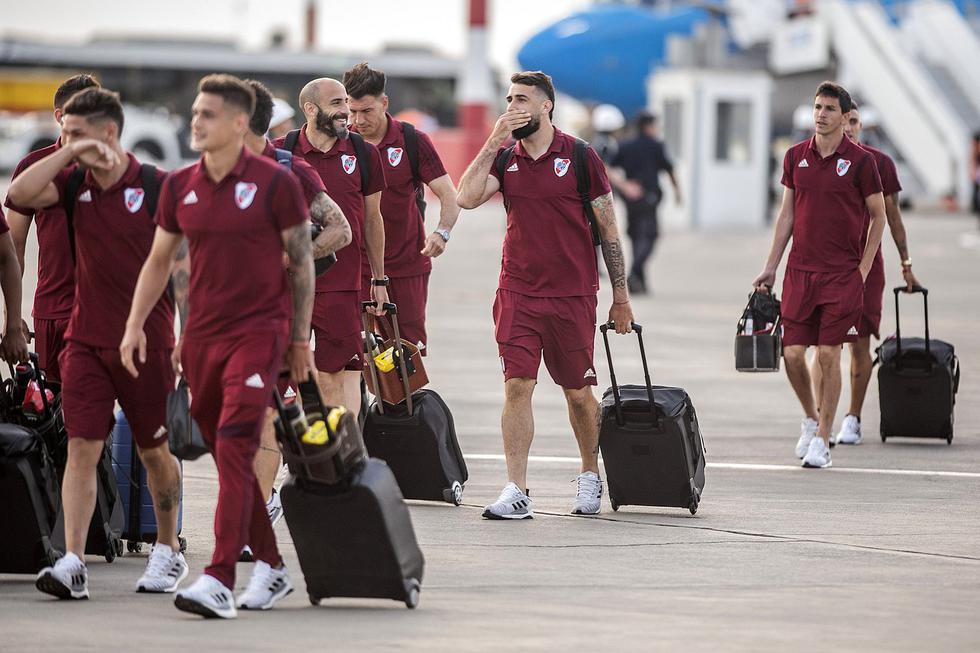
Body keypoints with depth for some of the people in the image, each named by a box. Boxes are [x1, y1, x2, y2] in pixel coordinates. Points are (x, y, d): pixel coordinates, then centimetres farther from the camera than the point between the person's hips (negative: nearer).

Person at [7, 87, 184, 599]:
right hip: (85, 339, 3)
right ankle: (71, 562, -13)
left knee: (154, 451, 10)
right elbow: (19, 195, -12)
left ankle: (168, 552, 28)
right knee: (81, 447, -8)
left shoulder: (156, 187, -8)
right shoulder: (75, 184, 4)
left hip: (146, 339, -3)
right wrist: (69, 153, -16)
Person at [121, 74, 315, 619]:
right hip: (201, 337, 6)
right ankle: (271, 568, 23)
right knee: (228, 457, 10)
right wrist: (136, 325, 8)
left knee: (234, 450, -16)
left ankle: (220, 582, -22)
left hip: (258, 333, -6)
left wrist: (301, 338, -1)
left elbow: (302, 261, -1)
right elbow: (160, 259, 16)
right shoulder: (180, 186, 7)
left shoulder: (274, 183, -7)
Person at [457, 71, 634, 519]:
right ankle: (517, 492, -9)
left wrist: (620, 296, 1)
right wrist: (493, 143, -12)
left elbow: (608, 229, 2)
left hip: (573, 296, -2)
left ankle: (590, 476, 29)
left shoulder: (580, 157, -2)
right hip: (518, 293, 2)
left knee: (578, 392, 7)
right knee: (517, 385, -8)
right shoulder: (506, 159, 7)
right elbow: (466, 198, -9)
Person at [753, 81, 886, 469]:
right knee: (792, 354, 0)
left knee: (829, 355, -4)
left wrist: (863, 269, -2)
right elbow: (787, 214, 14)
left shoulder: (860, 161, -4)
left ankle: (821, 439, 5)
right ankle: (811, 418, 25)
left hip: (843, 274, -3)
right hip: (800, 272, 3)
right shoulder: (796, 157, 7)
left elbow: (878, 216, 3)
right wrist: (770, 267, 11)